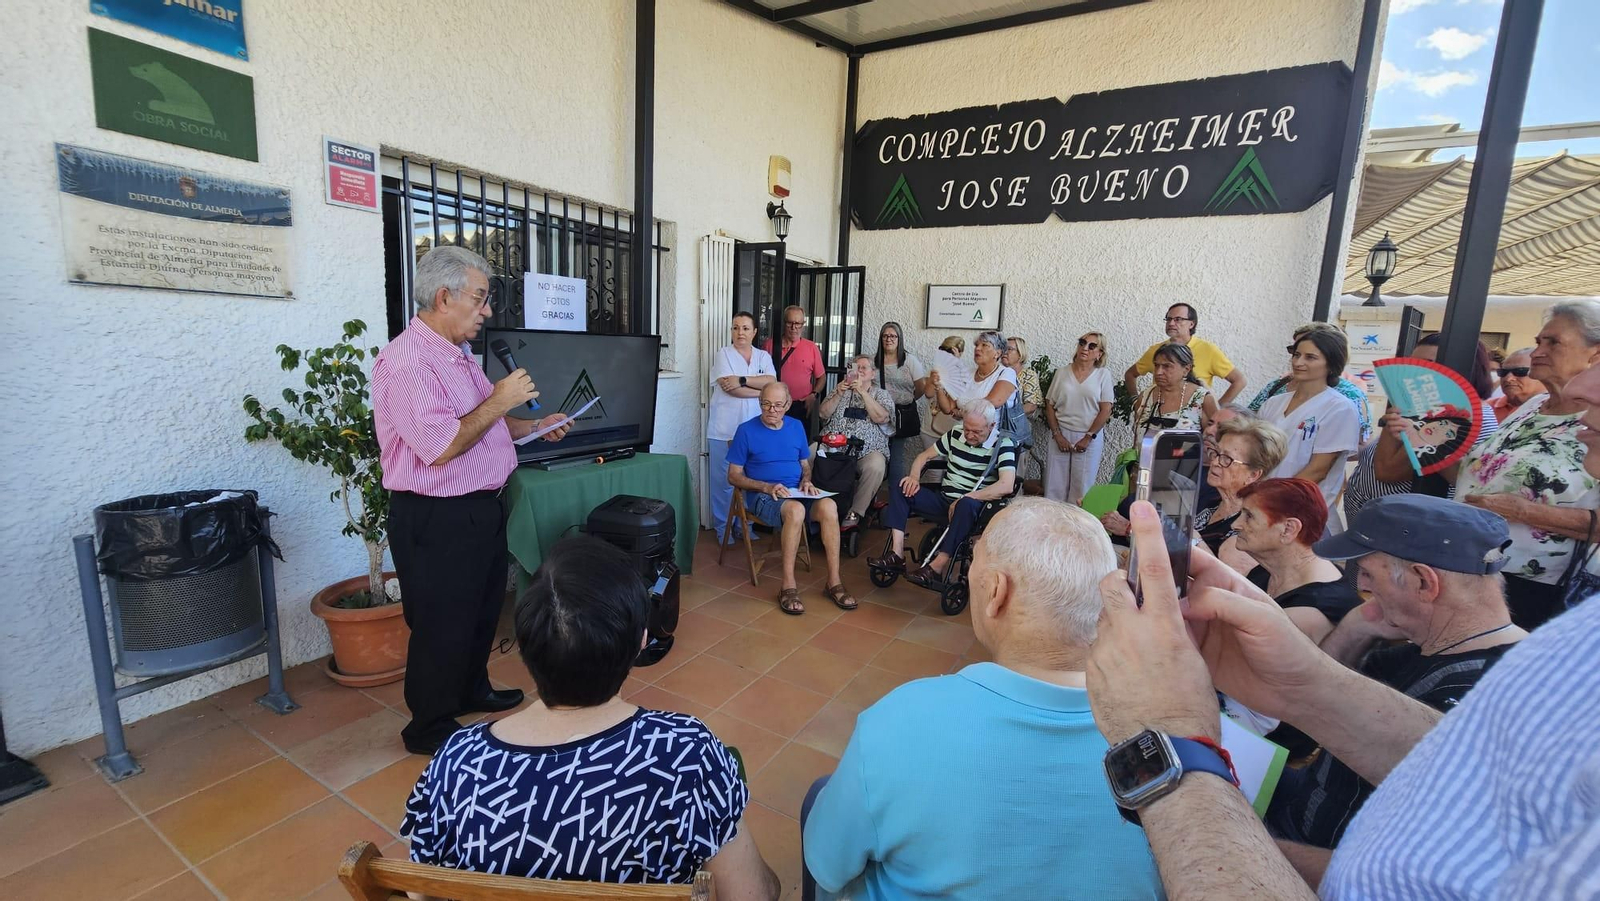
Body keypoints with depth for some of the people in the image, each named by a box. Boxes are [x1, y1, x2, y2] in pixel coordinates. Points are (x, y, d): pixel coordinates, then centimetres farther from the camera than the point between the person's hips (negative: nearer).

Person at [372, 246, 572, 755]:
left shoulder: (458, 354, 12)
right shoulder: (408, 361, -21)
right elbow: (440, 447, -27)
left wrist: (535, 426, 9)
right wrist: (498, 401, -20)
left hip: (480, 507, 10)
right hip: (437, 519, -10)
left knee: (484, 609, 24)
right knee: (443, 625, 7)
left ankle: (471, 690, 45)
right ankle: (430, 728, 27)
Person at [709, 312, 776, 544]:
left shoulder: (763, 356, 13)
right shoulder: (723, 355, 2)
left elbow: (771, 382, -5)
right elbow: (729, 388, -12)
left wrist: (742, 380, -16)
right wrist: (761, 390, -7)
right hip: (725, 429, -3)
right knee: (724, 479, 0)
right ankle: (723, 527, 12)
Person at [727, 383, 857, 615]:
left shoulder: (796, 426, 12)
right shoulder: (746, 431, -1)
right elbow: (734, 476, -1)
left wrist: (806, 480, -2)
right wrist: (767, 487, -15)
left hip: (797, 492, 4)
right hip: (763, 496, -4)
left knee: (829, 506, -28)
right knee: (795, 510, -38)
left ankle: (834, 582, -21)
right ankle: (789, 587, -29)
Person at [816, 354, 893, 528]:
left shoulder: (881, 394, 14)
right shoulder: (841, 389, 22)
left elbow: (880, 418, -7)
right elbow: (823, 414, 10)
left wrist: (863, 392, -10)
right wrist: (838, 395, -3)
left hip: (867, 450, -2)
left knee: (875, 466, -36)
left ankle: (856, 512, -20)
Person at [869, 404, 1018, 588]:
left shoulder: (1003, 445, -10)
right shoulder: (956, 435, 6)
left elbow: (1006, 485, -24)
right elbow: (924, 456, 15)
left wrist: (965, 498, -26)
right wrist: (914, 477, -7)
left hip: (974, 506, -5)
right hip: (944, 500, 6)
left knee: (967, 505, -40)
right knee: (901, 489, -10)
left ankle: (936, 567, -38)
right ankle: (897, 553, -21)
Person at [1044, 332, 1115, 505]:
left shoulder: (1103, 375, 1)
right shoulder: (1061, 372, 6)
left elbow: (1106, 410, -3)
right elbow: (1050, 406, 5)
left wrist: (1088, 438, -8)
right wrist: (1058, 435, -4)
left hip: (1089, 438, -1)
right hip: (1060, 435, 1)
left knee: (1081, 490, 2)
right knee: (1055, 486, 1)